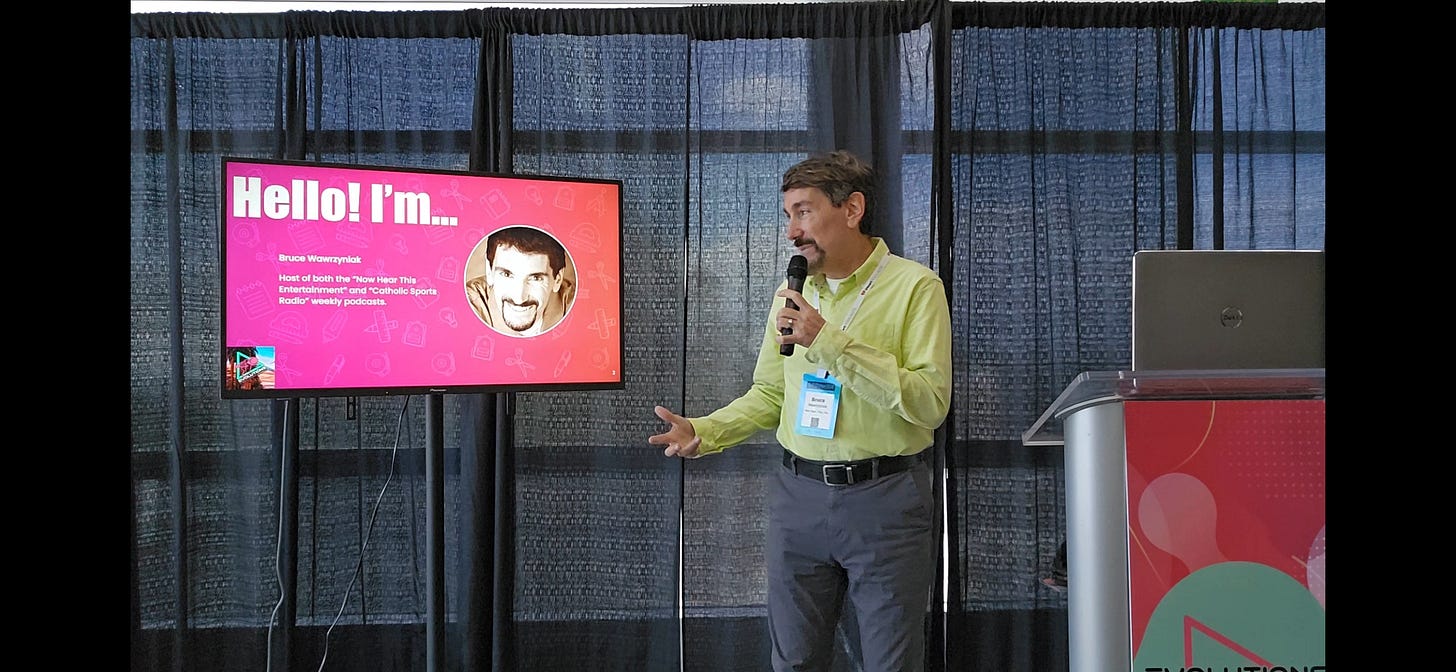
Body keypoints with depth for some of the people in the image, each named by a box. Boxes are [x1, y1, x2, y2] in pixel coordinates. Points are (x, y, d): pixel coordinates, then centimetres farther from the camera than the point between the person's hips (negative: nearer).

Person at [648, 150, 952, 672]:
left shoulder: (915, 286, -8)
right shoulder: (792, 295, 9)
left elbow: (931, 402, -18)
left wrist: (831, 342, -22)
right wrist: (704, 432, -4)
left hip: (885, 497, -4)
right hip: (799, 495, 5)